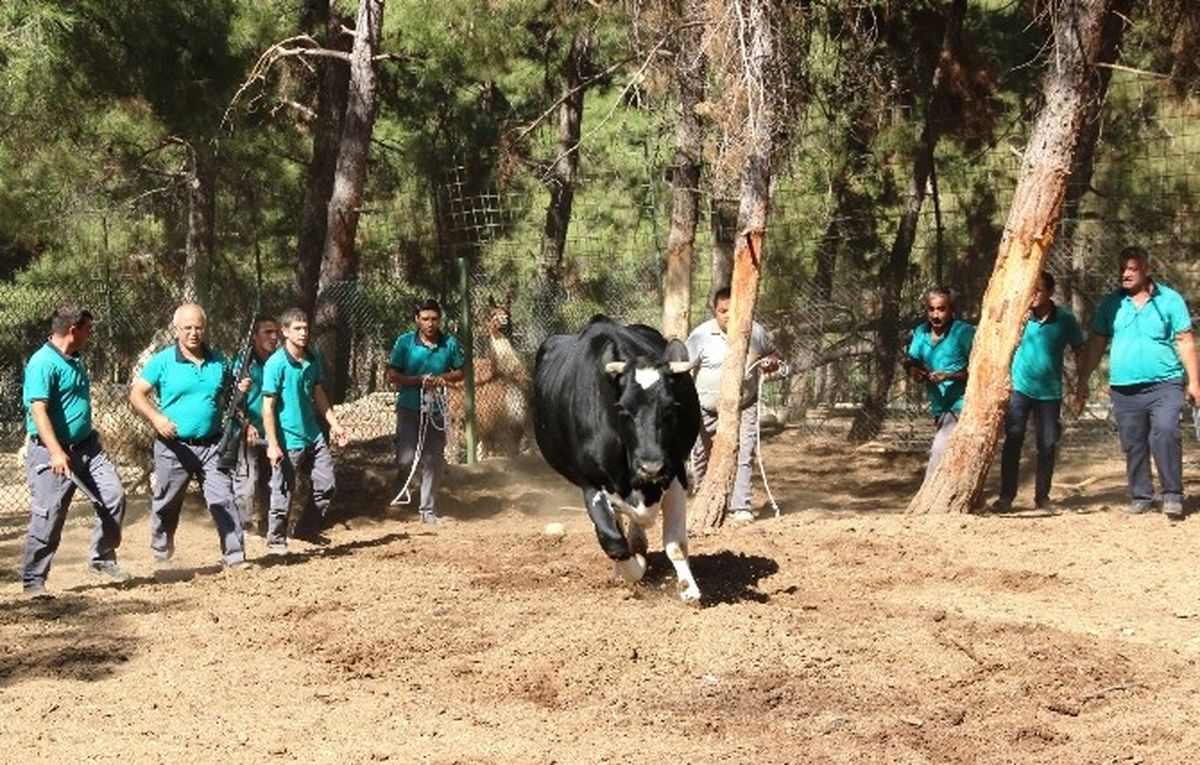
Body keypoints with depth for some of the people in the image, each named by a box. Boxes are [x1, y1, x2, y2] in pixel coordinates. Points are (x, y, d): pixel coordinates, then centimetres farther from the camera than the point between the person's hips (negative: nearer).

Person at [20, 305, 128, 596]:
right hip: (52, 454, -8)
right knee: (48, 517, -5)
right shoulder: (43, 363, -15)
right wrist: (56, 453, -31)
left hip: (86, 446, 8)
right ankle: (32, 581, 6)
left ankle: (102, 560, 13)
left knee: (114, 496, -1)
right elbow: (38, 410, -23)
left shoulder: (75, 361, 13)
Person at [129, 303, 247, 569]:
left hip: (211, 446, 2)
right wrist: (156, 418, -21)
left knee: (223, 501, -7)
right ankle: (161, 556, 30)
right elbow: (137, 394, -5)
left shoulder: (217, 361, 7)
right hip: (174, 447, -2)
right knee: (166, 505, 11)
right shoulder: (163, 361, -4)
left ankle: (235, 558, -6)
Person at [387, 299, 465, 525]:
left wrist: (444, 378, -10)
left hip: (436, 410, 2)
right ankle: (404, 480, 27)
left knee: (433, 461, 6)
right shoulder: (405, 342, -7)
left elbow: (460, 372, 10)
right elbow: (393, 376, -6)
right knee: (407, 459, -9)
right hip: (409, 409, -2)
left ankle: (427, 509, 18)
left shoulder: (450, 343, -1)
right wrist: (419, 380, -19)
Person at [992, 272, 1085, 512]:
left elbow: (1079, 352, 5)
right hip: (1019, 388, -1)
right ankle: (1006, 495, -1)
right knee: (1012, 441, -6)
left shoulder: (1065, 319, -4)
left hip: (1049, 392, 1)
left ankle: (1042, 496, 18)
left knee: (1048, 445, 5)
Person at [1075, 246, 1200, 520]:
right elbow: (1096, 344, 11)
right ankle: (1141, 497, 19)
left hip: (1164, 385, -3)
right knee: (1133, 445, 7)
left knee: (1166, 433, -20)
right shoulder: (1111, 303, 8)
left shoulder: (1169, 300, 2)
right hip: (1124, 389, 3)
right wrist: (1083, 382, 9)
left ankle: (1172, 495, -13)